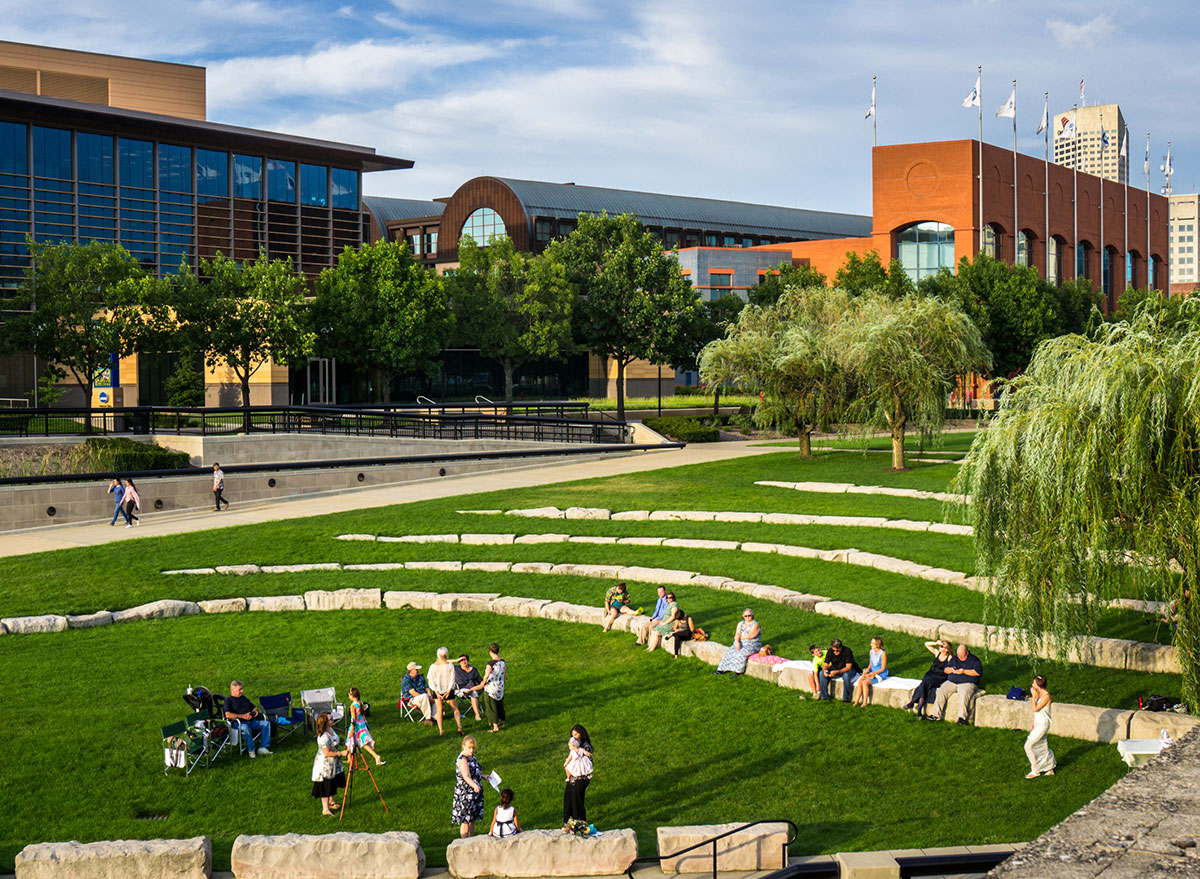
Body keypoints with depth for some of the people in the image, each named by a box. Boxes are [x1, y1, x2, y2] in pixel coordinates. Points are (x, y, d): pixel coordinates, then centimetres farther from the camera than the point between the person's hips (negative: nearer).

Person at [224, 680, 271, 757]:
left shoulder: (243, 698, 27)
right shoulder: (228, 701, 5)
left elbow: (254, 707, 35)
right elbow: (228, 715, -12)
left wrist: (255, 711, 8)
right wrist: (242, 716, -17)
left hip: (251, 721, 7)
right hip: (238, 723, -7)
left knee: (266, 723, -15)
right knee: (245, 728, -41)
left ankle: (262, 748, -22)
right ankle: (251, 750, -27)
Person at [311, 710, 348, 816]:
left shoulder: (330, 729, -1)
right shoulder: (323, 737, -30)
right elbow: (327, 753, -27)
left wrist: (343, 742, 4)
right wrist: (341, 753, -25)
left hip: (334, 764, 9)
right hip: (325, 765, -9)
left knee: (334, 783, 22)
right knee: (326, 785, 1)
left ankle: (331, 802, 41)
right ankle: (325, 809, 10)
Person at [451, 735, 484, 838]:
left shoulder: (471, 756, 7)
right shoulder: (462, 760, -21)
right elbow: (466, 776, -34)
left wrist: (483, 776, 37)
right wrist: (474, 786, -49)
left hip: (475, 793, 9)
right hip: (465, 794, -9)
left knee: (473, 819, 15)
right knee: (466, 821, -3)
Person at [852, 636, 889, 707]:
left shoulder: (883, 653, -14)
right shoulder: (871, 652, 8)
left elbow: (883, 668, -13)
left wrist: (872, 674, -19)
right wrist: (867, 670, -4)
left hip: (880, 674, -6)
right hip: (872, 673, 6)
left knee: (865, 682, -29)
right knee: (860, 681, -21)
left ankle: (865, 703, -21)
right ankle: (856, 701, -25)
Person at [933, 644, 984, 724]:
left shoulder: (974, 659, 2)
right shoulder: (955, 659, 18)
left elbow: (978, 672, -10)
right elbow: (946, 669, 19)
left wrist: (964, 671, -17)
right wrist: (951, 670, -6)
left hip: (967, 683, -5)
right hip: (951, 682, 5)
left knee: (964, 693, -37)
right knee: (941, 691, -20)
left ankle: (962, 717, -41)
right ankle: (937, 714, -21)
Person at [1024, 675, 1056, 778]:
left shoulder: (1046, 695, -21)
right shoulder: (1039, 693, 7)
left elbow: (1035, 708, -24)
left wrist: (1034, 695, -18)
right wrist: (1033, 723, 19)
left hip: (1042, 725, -9)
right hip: (1038, 724, 9)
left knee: (1028, 746, -7)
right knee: (1042, 748, 15)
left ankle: (1035, 771, 1)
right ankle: (1050, 769, 26)